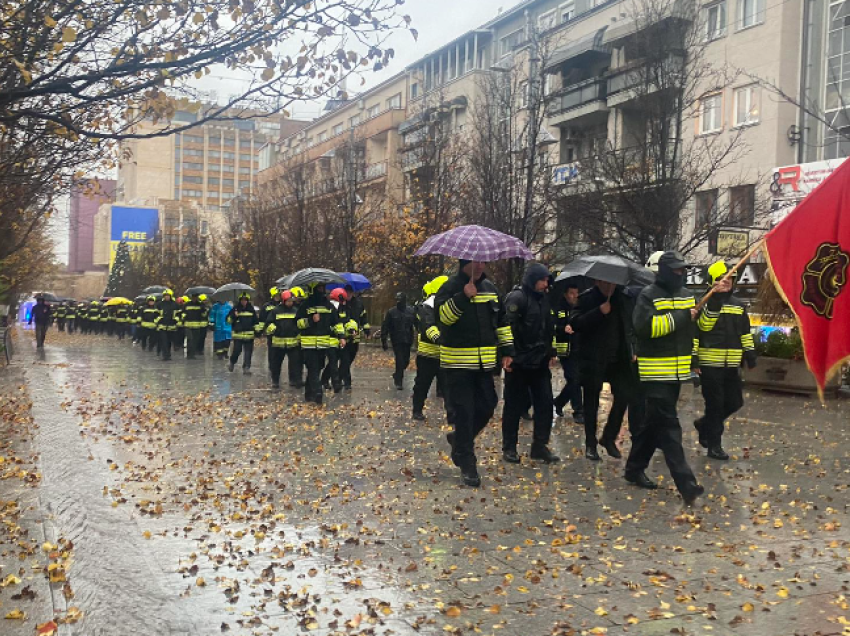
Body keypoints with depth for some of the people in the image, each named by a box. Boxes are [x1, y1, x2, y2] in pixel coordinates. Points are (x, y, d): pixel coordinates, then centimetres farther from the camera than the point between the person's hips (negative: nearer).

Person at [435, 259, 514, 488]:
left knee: (486, 407, 9)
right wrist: (463, 297, -32)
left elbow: (502, 322, 18)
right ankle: (467, 464, 6)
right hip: (458, 363, -6)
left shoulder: (490, 288, 13)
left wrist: (507, 350, 12)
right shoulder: (450, 287, -6)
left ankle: (459, 439, 35)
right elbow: (442, 315, -22)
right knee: (464, 412, -3)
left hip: (484, 364, 6)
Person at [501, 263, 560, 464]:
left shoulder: (544, 298, 13)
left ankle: (540, 446, 16)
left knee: (545, 403, 6)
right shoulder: (517, 297, -12)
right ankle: (509, 448, 14)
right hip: (519, 362, -7)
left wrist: (550, 352, 17)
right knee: (514, 405, 3)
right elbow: (509, 327, -19)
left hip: (539, 362, 7)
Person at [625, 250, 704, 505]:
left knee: (654, 422, 15)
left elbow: (693, 327, 25)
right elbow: (645, 327, -24)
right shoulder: (649, 295, -9)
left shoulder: (687, 295, 14)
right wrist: (679, 317, -21)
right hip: (656, 372, -8)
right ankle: (685, 482, -12)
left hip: (678, 371, 8)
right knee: (668, 425, -10)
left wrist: (694, 357, 19)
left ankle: (635, 469, 27)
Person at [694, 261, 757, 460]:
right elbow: (703, 326, -18)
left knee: (734, 402, 10)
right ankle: (714, 445, 8)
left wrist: (750, 353, 12)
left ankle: (704, 425, 31)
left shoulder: (739, 305, 14)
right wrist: (714, 303, -26)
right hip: (710, 363, -6)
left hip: (731, 364, 6)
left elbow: (745, 332, 18)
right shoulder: (705, 302, -4)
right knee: (715, 404, -2)